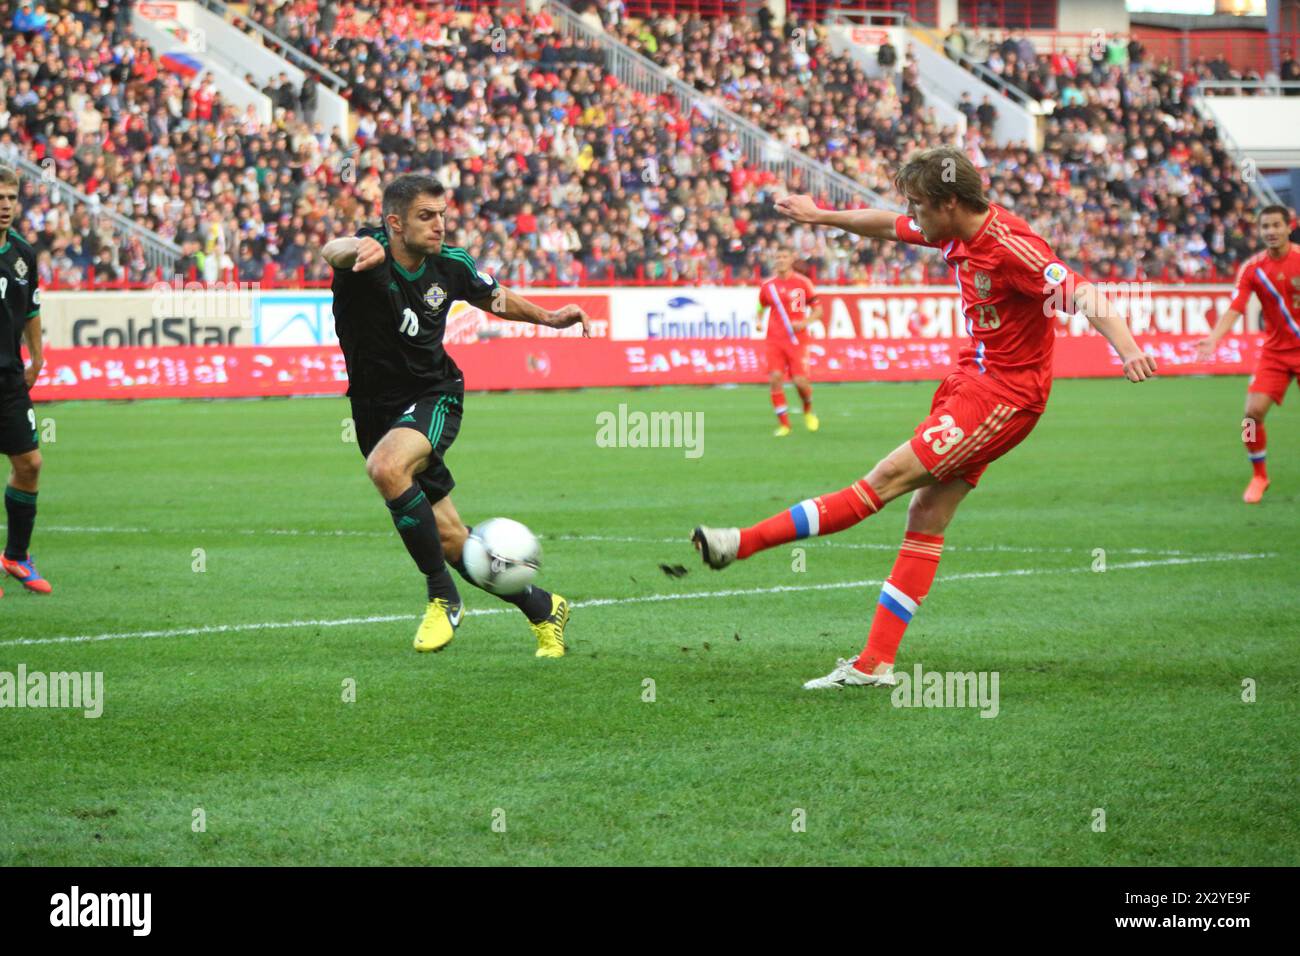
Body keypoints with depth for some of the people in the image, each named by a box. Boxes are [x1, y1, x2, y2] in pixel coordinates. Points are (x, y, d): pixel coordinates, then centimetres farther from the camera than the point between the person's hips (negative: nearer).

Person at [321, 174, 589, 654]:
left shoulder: (451, 265, -6)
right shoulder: (371, 255, -16)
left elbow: (493, 297, 18)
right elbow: (333, 250, -43)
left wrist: (548, 317, 10)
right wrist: (353, 250, -65)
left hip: (434, 398, -1)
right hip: (378, 410, 1)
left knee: (387, 466, -35)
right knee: (451, 541, 5)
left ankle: (442, 596, -23)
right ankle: (542, 609, 25)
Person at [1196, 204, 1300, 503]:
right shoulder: (1252, 268, -4)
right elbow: (1235, 309, -11)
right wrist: (1213, 338, -26)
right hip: (1275, 352, 1)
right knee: (1253, 412, -12)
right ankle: (1259, 476, 8)